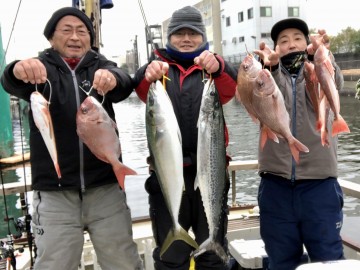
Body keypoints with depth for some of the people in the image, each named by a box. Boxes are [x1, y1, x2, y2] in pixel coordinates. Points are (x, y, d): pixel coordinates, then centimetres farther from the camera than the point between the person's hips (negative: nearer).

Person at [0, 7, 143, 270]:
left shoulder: (101, 65, 9)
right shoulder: (40, 68, 6)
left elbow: (125, 85, -13)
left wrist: (112, 78, -37)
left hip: (106, 188, 1)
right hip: (54, 193, 0)